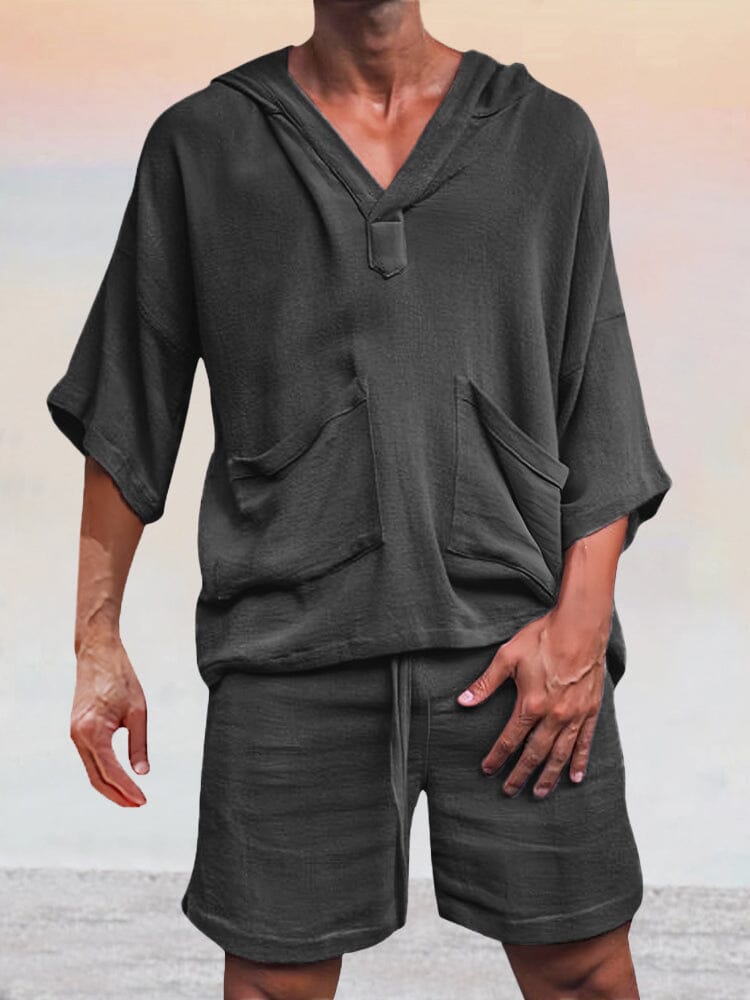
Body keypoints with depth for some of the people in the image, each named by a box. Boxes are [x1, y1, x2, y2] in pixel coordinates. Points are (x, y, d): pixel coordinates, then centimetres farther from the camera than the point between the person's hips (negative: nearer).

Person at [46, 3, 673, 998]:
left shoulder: (549, 134, 10)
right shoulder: (199, 143, 9)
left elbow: (601, 417, 7)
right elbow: (126, 418, 11)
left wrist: (580, 624, -4)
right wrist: (98, 644, 6)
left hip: (519, 649, 1)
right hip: (289, 647, 0)